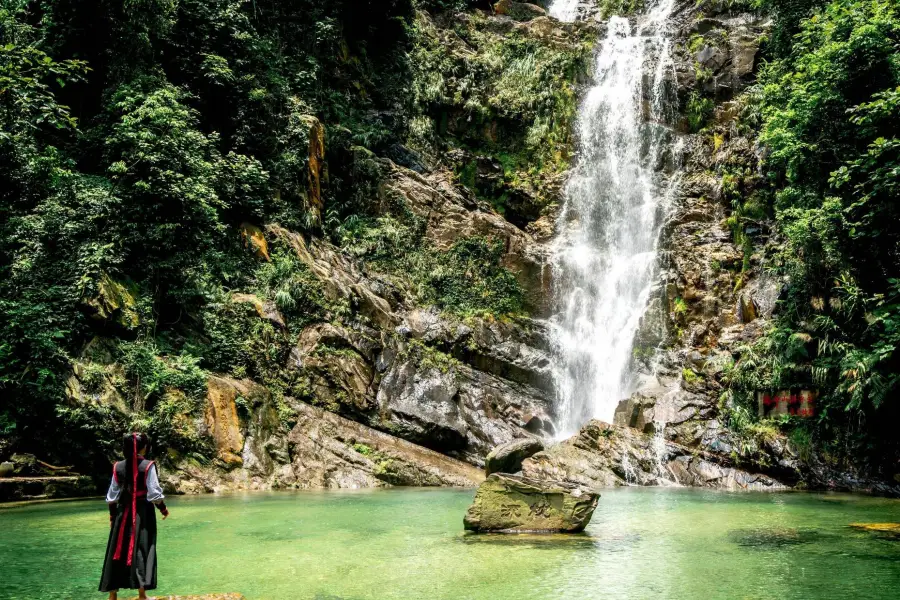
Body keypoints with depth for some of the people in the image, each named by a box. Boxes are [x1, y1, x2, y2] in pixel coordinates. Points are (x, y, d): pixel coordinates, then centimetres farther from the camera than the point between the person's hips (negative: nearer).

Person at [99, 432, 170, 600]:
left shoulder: (118, 467, 1)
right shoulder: (148, 466, -10)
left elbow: (112, 495, 6)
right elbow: (154, 493, -10)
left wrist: (112, 514, 17)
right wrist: (163, 508, 5)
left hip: (122, 512, 3)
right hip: (143, 512, -3)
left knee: (118, 551, 9)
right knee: (142, 550, 2)